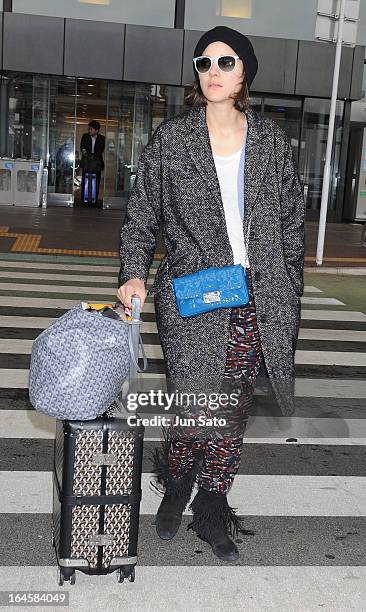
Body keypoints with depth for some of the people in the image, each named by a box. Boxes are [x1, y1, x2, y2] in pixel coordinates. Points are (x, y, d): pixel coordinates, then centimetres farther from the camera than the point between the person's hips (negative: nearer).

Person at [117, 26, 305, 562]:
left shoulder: (270, 140, 8)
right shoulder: (170, 139, 3)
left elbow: (292, 221, 12)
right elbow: (141, 216, 4)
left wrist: (290, 294, 8)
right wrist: (135, 273, -12)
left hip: (257, 300, 3)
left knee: (234, 411, 8)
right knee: (198, 411, -4)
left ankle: (211, 510, 28)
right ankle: (176, 484, 30)